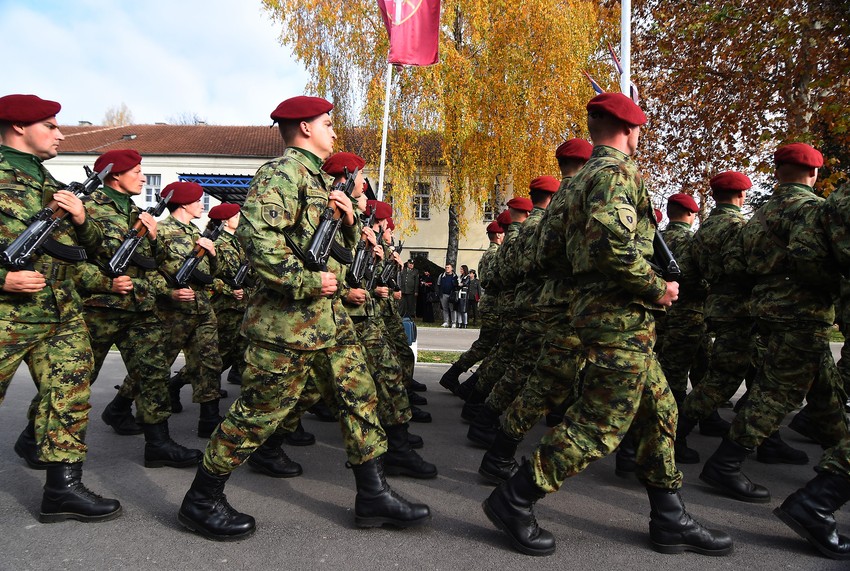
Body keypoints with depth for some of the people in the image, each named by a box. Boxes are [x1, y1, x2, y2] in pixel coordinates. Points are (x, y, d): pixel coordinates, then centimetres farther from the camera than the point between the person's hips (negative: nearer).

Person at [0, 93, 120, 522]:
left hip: (62, 314, 6)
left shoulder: (50, 183, 17)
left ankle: (62, 487, 11)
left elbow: (91, 246, 17)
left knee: (69, 393, 3)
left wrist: (81, 220, -3)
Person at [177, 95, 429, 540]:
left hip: (330, 315, 10)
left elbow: (341, 249, 24)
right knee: (260, 410, 0)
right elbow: (255, 234, -25)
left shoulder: (321, 180, 21)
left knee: (359, 396, 9)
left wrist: (348, 221, 4)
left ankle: (372, 496, 20)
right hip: (288, 318, -9)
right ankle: (201, 500, 19)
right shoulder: (283, 173, -10)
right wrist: (305, 281, -23)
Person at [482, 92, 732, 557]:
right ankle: (513, 501, 3)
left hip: (612, 314, 10)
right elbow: (615, 242, -27)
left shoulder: (585, 176, 19)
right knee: (602, 422, -5)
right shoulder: (617, 172, -12)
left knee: (659, 412, 15)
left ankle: (670, 520, 25)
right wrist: (657, 289, -15)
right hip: (620, 316, -10)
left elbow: (584, 245, 22)